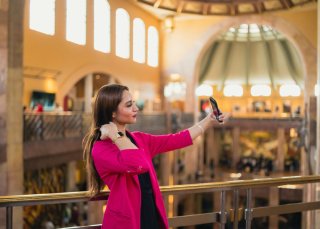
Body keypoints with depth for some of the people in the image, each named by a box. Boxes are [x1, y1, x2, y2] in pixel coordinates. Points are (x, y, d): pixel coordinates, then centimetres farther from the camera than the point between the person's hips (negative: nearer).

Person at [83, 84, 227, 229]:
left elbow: (177, 140, 11)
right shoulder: (100, 149, -17)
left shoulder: (139, 139, 7)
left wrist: (209, 120, 12)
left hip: (153, 216, 7)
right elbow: (138, 165, -33)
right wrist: (115, 134, -23)